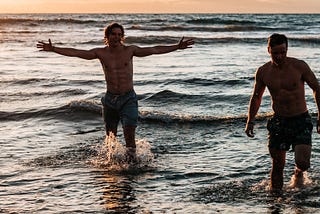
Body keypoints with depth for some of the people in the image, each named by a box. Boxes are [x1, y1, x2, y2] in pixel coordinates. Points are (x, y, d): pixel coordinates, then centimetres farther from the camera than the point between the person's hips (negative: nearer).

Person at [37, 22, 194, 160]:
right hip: (110, 99, 2)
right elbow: (75, 53, -2)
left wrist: (177, 47, -7)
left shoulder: (130, 50, -1)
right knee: (110, 136, 9)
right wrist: (53, 49, -8)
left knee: (129, 131, -17)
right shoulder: (100, 53, 0)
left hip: (128, 98, -2)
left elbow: (155, 50, -2)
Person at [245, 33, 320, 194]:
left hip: (301, 120, -2)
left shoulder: (299, 66, -9)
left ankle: (298, 173, 22)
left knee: (302, 162, -14)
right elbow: (256, 97, 14)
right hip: (279, 121, 2)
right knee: (277, 164, 0)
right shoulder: (263, 72, -1)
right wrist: (250, 121, 8)